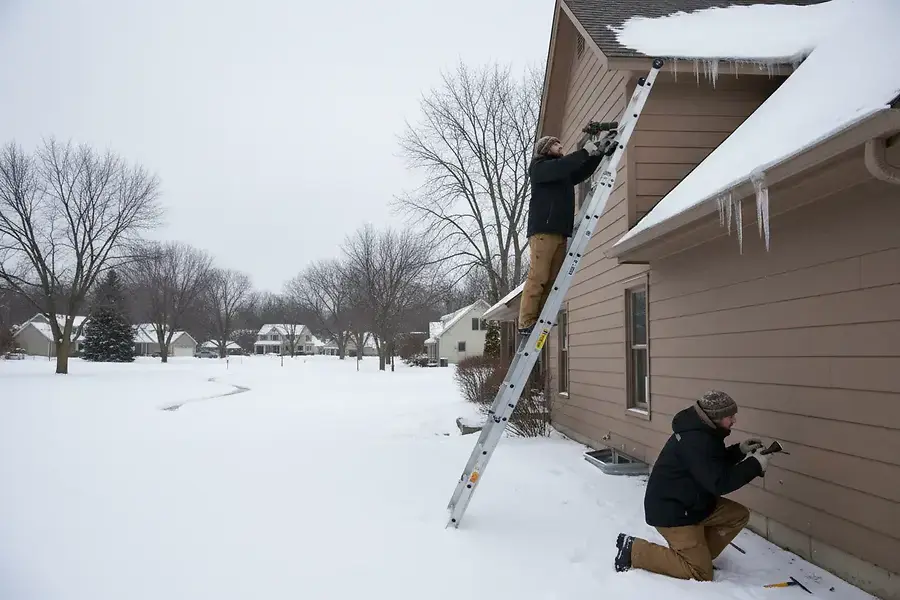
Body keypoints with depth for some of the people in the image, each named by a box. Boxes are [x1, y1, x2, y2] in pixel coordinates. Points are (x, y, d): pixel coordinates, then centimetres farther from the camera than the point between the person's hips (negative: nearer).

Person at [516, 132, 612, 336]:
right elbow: (560, 167, -13)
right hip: (543, 229, -8)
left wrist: (599, 148, 14)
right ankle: (526, 323, -12)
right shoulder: (539, 166, 6)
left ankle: (540, 322, -1)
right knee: (538, 277, -13)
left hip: (560, 230, 8)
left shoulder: (564, 173, 30)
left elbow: (585, 170, 25)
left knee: (553, 279, -1)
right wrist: (585, 151, -10)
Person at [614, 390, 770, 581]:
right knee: (701, 575, -7)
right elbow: (719, 482, -29)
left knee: (739, 515, 8)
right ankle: (634, 550, -3)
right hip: (671, 511, -10)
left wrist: (739, 450, 4)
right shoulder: (695, 440, -29)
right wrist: (754, 464, -19)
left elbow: (715, 464, 20)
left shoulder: (702, 431, 3)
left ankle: (698, 554, 12)